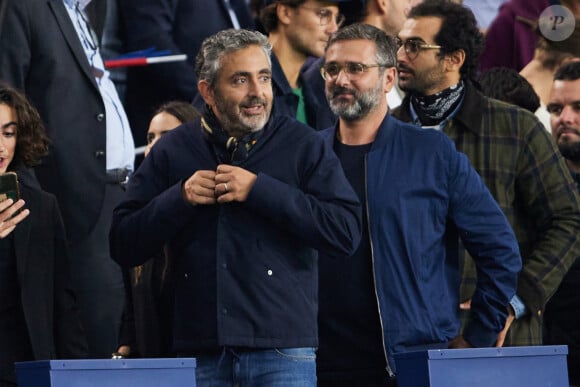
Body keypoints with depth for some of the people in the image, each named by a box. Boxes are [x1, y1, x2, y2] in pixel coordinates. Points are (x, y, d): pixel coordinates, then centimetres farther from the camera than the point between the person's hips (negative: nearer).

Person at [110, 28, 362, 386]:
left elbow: (346, 232, -7)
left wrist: (260, 190, -12)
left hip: (281, 348, -2)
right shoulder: (172, 151, 10)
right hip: (198, 352, 2)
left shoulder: (303, 145, 4)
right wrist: (180, 197, -7)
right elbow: (123, 246, 8)